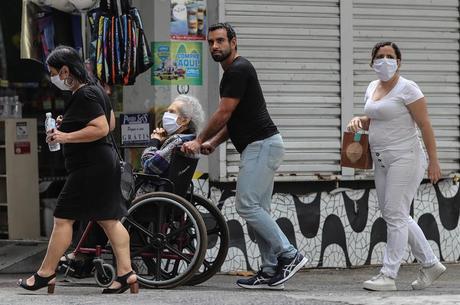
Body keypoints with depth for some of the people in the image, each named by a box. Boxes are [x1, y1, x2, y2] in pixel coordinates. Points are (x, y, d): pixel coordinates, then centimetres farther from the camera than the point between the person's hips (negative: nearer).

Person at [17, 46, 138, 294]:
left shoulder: (84, 96, -16)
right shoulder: (94, 90, 15)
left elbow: (101, 128, -24)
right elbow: (109, 123, 23)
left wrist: (66, 137, -22)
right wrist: (69, 125, 16)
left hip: (90, 167, -11)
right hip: (104, 163, 11)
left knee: (63, 218, -5)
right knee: (109, 220, 8)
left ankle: (45, 274, 0)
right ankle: (126, 273, 5)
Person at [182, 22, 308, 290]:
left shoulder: (238, 70, -12)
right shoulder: (234, 71, 21)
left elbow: (224, 114, -13)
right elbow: (233, 118, 24)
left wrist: (199, 142, -3)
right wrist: (213, 142, 12)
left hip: (262, 145, -11)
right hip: (261, 146, 11)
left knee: (247, 205, -13)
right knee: (258, 210, 8)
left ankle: (289, 255, -10)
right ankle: (271, 272, 7)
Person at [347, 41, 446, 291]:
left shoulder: (407, 89, -11)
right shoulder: (372, 88, 13)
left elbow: (425, 125, -11)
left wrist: (433, 161, -14)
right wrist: (357, 121, 3)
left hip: (404, 158, -9)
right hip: (382, 161, 9)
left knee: (395, 215, -10)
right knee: (394, 215, 12)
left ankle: (388, 275, -8)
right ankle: (430, 264, 23)